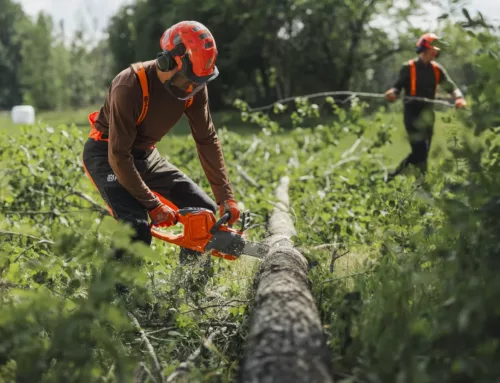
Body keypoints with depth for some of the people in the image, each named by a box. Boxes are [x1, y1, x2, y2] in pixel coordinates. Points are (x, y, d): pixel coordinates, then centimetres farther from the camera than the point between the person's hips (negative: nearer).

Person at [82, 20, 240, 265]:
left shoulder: (194, 86, -13)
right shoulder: (130, 86, -33)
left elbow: (207, 140, -5)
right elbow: (118, 155, -29)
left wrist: (226, 198, -10)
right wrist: (153, 205, -27)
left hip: (145, 156, 7)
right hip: (106, 156, -7)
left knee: (206, 213, 2)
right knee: (137, 227, -29)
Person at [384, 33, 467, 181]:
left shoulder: (437, 69, 7)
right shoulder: (409, 68, -5)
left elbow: (450, 86, 3)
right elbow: (398, 86, -9)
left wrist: (459, 97, -18)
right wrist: (393, 93, -33)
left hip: (428, 114, 6)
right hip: (412, 113, -6)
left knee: (423, 152, 10)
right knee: (420, 150, -14)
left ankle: (395, 174, 26)